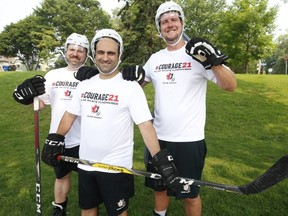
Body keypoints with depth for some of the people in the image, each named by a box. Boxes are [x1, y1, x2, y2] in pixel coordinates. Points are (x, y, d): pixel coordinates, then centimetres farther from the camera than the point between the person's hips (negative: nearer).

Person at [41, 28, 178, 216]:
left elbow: (145, 125, -18)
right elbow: (70, 115, 13)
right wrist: (55, 141, 9)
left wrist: (161, 160, -24)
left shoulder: (130, 86, -14)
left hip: (116, 166, -5)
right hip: (85, 164, 5)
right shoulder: (84, 84, 3)